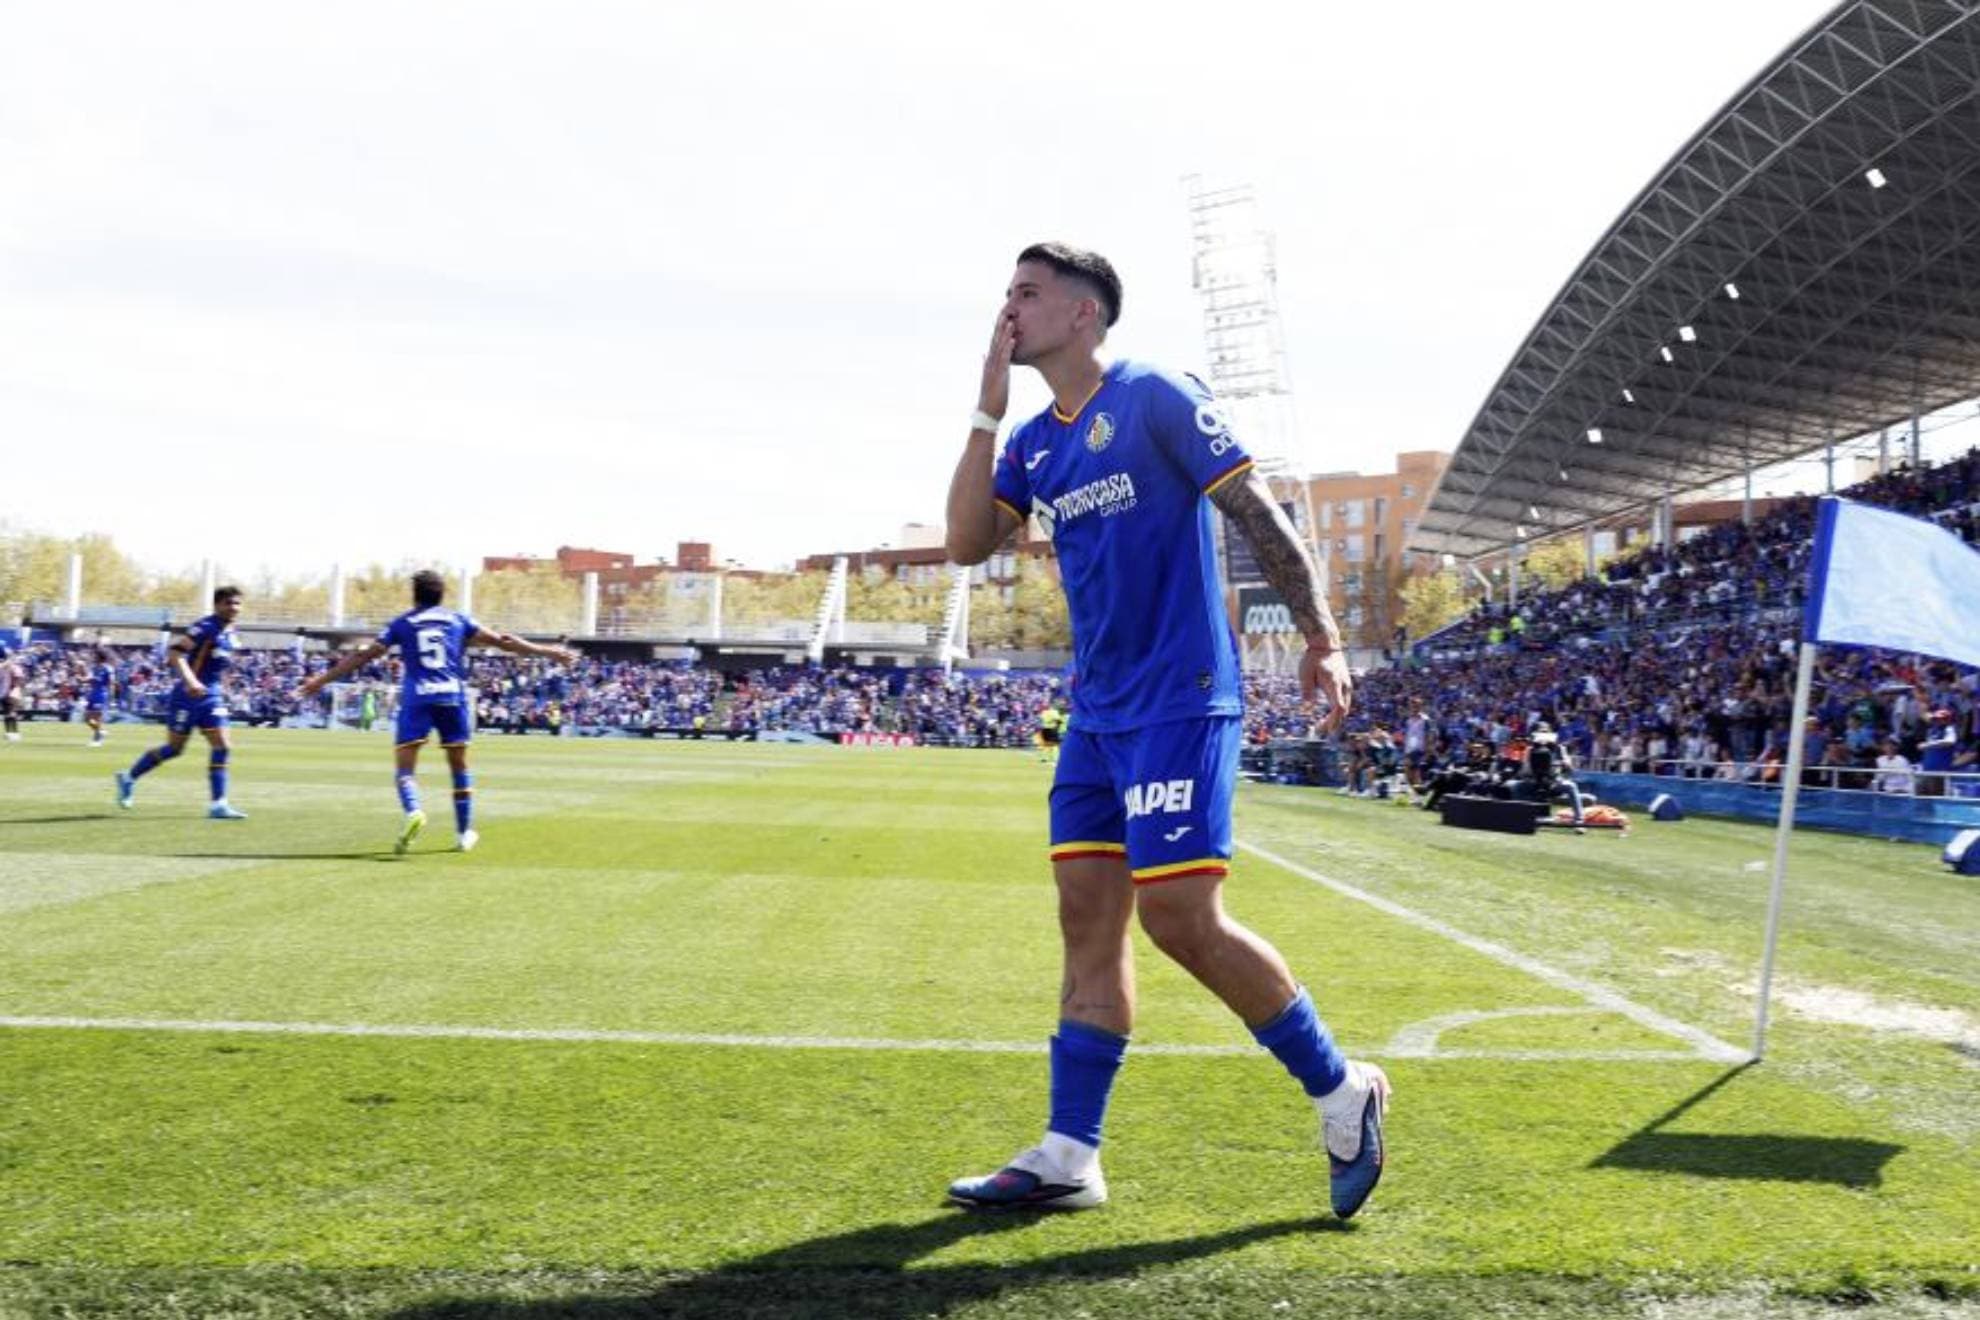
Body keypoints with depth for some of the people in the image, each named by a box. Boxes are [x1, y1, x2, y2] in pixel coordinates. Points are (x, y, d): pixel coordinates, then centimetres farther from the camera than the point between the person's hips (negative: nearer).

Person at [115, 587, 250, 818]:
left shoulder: (232, 634, 8)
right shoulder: (206, 628, -17)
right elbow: (175, 653, -27)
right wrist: (191, 681, -38)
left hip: (211, 696, 7)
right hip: (188, 695, -7)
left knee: (223, 747, -5)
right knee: (174, 747, 5)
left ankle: (218, 805, -4)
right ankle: (129, 778, 26)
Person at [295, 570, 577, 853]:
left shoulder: (402, 624, 12)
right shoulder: (457, 620, 14)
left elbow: (363, 655, 11)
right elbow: (502, 641, 14)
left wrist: (322, 680, 17)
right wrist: (548, 652, 21)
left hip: (417, 699, -1)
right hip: (452, 697, 1)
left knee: (404, 765, -2)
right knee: (459, 766, 13)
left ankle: (412, 811, -31)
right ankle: (464, 833, 17)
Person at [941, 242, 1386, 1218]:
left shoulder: (1155, 400, -8)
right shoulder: (1033, 443, 14)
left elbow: (1259, 517, -9)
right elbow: (966, 544, 4)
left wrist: (1320, 638, -13)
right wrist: (986, 411, 1)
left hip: (1178, 704, -8)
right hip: (1097, 714, 8)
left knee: (1180, 917, -11)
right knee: (1088, 920, 4)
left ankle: (1342, 1093, 6)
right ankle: (1068, 1157, 8)